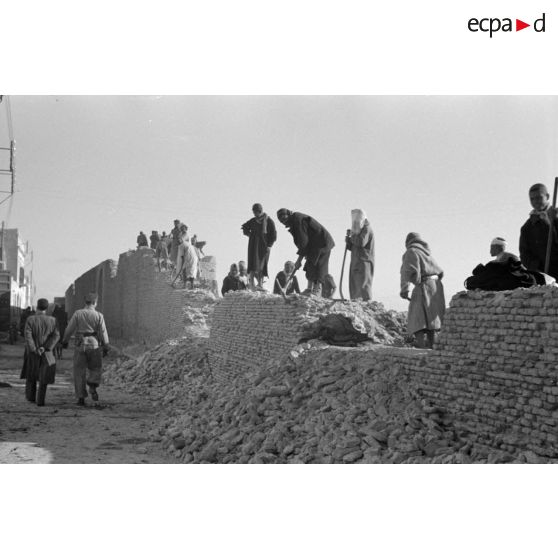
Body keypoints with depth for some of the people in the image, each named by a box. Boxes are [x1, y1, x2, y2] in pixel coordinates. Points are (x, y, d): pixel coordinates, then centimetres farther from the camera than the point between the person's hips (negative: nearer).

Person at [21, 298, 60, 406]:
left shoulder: (30, 320, -10)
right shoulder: (52, 320, -5)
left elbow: (28, 336, -19)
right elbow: (56, 336, -12)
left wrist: (35, 350, -18)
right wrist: (45, 348, -16)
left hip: (32, 352, 0)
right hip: (46, 353, 0)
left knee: (31, 374, 21)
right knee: (43, 376, 8)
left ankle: (31, 397, 27)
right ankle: (40, 400, 1)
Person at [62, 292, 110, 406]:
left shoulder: (77, 313, -4)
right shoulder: (98, 316, -5)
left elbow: (69, 329, 0)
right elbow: (103, 333, -5)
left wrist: (65, 341, 14)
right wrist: (106, 347, 2)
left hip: (80, 346, 1)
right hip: (94, 345, 0)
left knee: (80, 372, 8)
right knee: (95, 368, 18)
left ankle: (81, 398, 6)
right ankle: (92, 387, -6)